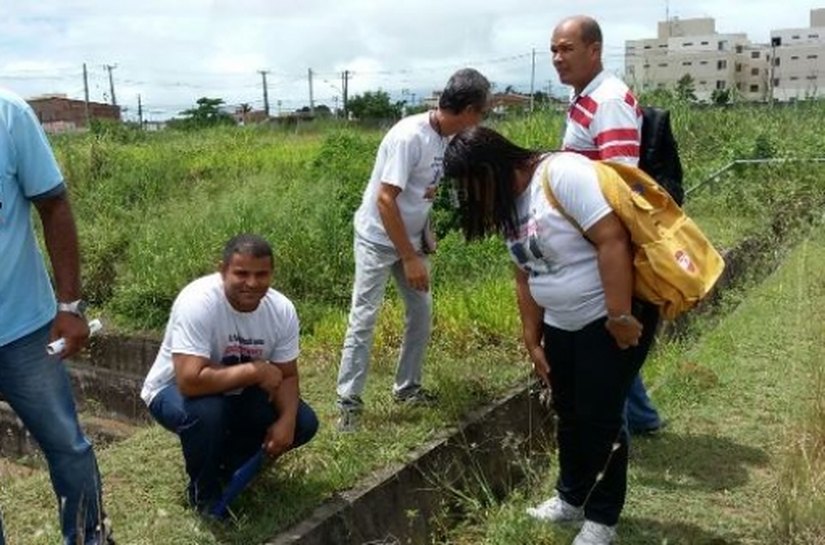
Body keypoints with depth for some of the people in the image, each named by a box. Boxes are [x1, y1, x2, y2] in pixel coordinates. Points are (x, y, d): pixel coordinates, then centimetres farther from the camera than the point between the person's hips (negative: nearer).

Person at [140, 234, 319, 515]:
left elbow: (287, 376, -8)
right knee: (206, 412, -38)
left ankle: (227, 462, 15)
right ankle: (204, 492, -7)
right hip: (175, 390, -5)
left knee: (304, 423, -10)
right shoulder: (198, 302, -33)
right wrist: (254, 371, -31)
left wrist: (286, 421, -26)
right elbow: (191, 381, -41)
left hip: (236, 395, 5)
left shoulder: (282, 309, -16)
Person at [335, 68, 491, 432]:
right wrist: (409, 258, -26)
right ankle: (348, 401, 7)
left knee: (421, 311, 11)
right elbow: (384, 200, -28)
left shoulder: (446, 136, -4)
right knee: (364, 317, -3)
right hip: (378, 239, -8)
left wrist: (425, 234, -3)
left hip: (410, 237, 8)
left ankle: (407, 387, 25)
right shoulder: (409, 136, -28)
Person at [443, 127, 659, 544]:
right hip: (561, 324, 8)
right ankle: (571, 497, 38)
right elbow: (526, 277, 10)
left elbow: (612, 240, -27)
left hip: (612, 318, -8)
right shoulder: (508, 205, 5)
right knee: (568, 413, 17)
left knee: (600, 418, 1)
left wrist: (620, 317, -27)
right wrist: (532, 341, 11)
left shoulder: (563, 174, -23)